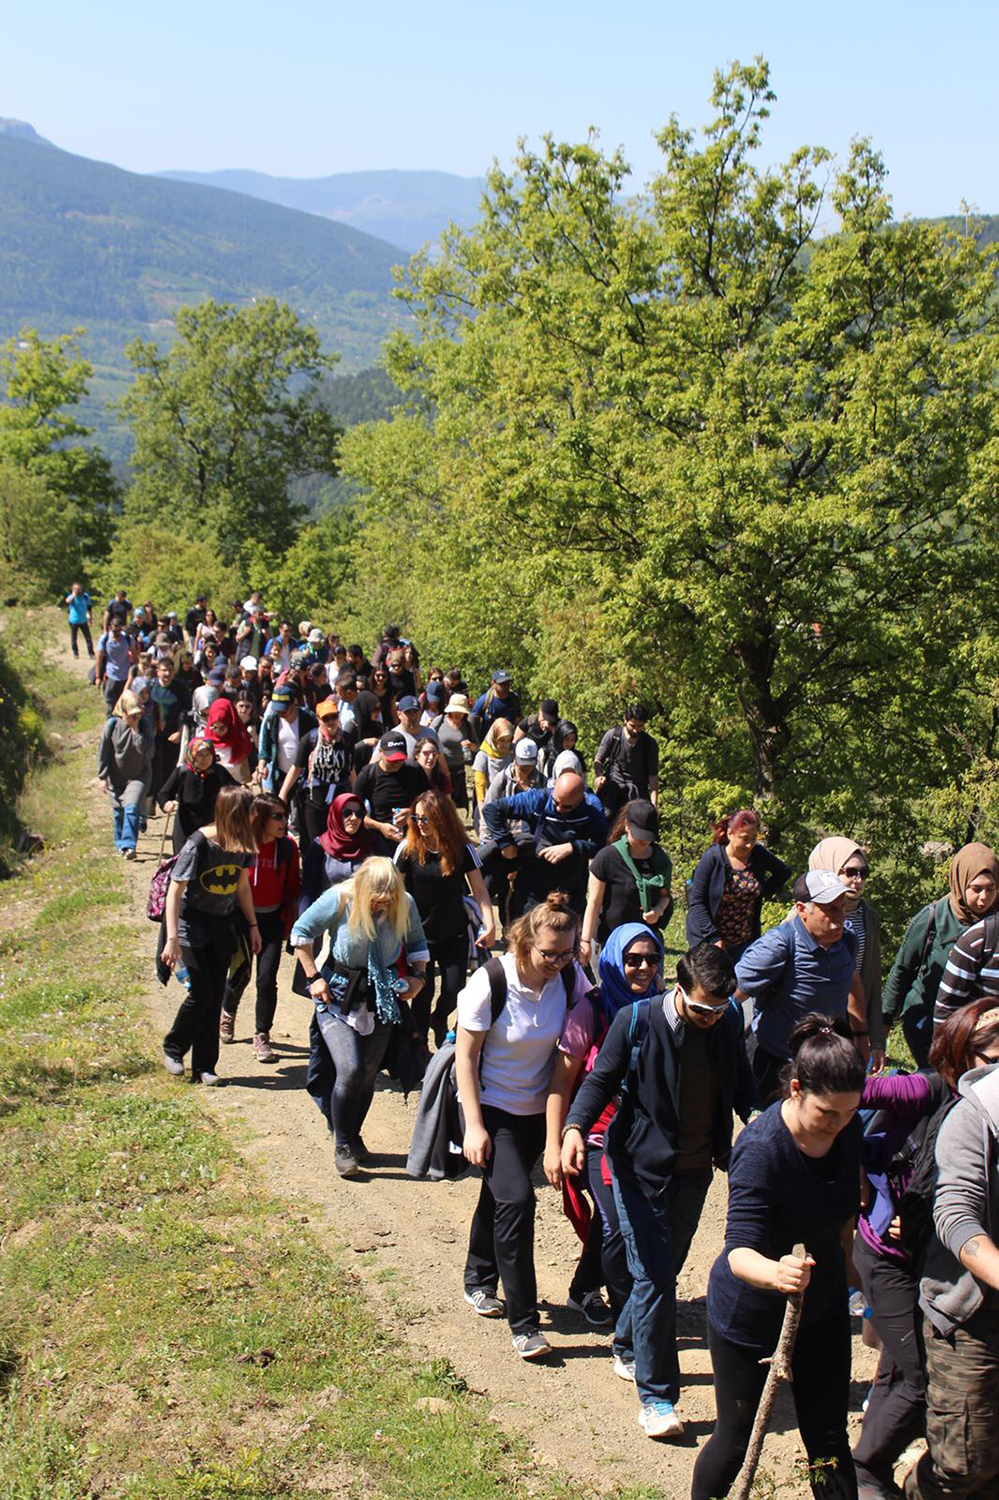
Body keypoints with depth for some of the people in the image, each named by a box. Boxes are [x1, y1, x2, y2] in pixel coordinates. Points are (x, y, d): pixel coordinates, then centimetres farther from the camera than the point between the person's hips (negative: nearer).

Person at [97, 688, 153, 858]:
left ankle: (129, 845, -21)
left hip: (139, 775, -2)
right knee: (119, 812, 12)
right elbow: (103, 751, -3)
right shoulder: (112, 724, -11)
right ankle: (120, 843, 33)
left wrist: (135, 730, -27)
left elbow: (146, 750, -22)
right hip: (116, 776, 2)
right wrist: (103, 776, -2)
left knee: (132, 808, -19)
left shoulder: (144, 725, -11)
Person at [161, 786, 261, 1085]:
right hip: (191, 921, -5)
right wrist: (172, 939, -25)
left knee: (215, 996, 4)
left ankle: (204, 1066, 12)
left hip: (222, 924, 5)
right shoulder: (199, 843, -23)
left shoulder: (243, 843, -5)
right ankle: (172, 1048, 13)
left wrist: (253, 925, 13)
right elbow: (175, 891, -21)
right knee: (201, 991, -12)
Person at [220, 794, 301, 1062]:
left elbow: (293, 888, 4)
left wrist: (291, 921, 2)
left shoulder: (287, 847, -7)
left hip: (272, 919, 1)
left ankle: (262, 1037, 8)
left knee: (267, 979, -6)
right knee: (240, 974, 10)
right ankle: (227, 1012, 43)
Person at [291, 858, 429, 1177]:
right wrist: (314, 977, -9)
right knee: (350, 1071, -16)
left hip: (381, 998, 3)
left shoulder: (406, 905, -9)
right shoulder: (339, 899, -19)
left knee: (368, 1074, 8)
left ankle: (354, 1136, 31)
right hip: (338, 996, -3)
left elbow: (417, 943, 10)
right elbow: (301, 931, -7)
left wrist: (418, 976, -5)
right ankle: (342, 1145, 2)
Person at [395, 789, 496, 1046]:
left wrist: (490, 926, -15)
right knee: (423, 992, -1)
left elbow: (479, 890, -6)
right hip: (419, 935, -1)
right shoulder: (408, 849, -10)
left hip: (454, 935, 1)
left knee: (453, 991, 4)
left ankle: (439, 1019, 38)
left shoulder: (462, 849, -9)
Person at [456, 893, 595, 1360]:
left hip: (537, 1109, 5)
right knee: (515, 1198, -16)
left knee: (501, 1194, 19)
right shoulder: (492, 981, -23)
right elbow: (465, 1056, -16)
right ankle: (523, 1321, -8)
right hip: (491, 1106, -5)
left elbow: (586, 1024, 5)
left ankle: (479, 1281, 44)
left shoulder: (571, 977, -12)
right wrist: (474, 1126, -18)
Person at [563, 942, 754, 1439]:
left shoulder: (729, 1021, -3)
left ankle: (627, 1346, 43)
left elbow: (739, 1083, 11)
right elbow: (601, 1079, -8)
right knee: (654, 1277, -7)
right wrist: (575, 1126, -25)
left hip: (695, 1169, 5)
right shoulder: (635, 1020, -17)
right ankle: (655, 1396, 2)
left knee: (666, 1268, 18)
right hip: (641, 1166, -5)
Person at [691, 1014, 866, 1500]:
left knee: (829, 1440, 9)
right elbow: (739, 1250, -37)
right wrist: (774, 1273, -57)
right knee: (737, 1439, 9)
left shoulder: (847, 1129, -9)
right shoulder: (760, 1149, -29)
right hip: (749, 1314, -5)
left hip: (821, 1307, 5)